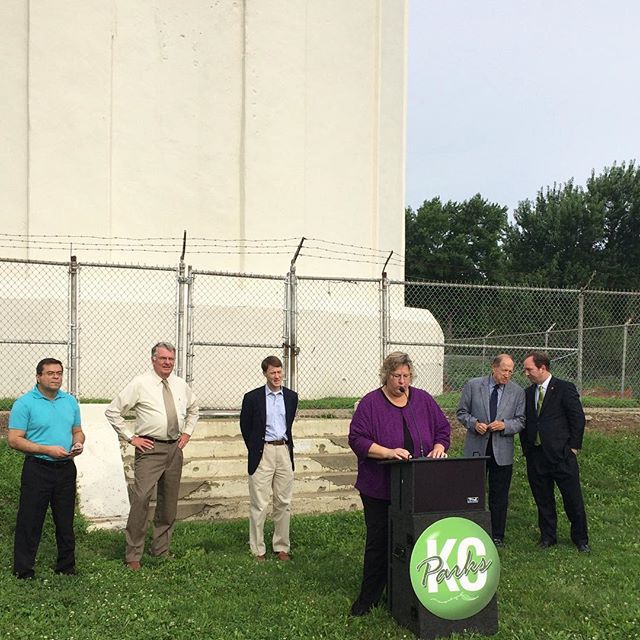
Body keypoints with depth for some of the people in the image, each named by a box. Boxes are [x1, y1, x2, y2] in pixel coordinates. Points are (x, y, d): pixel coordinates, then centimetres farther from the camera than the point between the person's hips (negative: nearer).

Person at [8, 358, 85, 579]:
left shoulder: (70, 401, 9)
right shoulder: (24, 403, -7)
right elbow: (14, 440, -11)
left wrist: (78, 443, -5)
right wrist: (47, 450, -19)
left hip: (66, 469, 5)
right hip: (37, 469, -5)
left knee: (66, 521, 14)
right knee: (30, 522, 3)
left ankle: (66, 567, 27)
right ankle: (23, 571, 16)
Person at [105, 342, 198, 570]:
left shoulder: (181, 385, 9)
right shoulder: (140, 384, -6)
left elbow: (193, 409, 27)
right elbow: (113, 411, -5)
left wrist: (187, 432, 15)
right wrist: (131, 437, -7)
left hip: (175, 448, 5)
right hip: (150, 448, -5)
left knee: (169, 502, 11)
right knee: (141, 499, -12)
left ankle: (161, 550, 24)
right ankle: (133, 555, -3)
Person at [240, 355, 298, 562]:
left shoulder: (291, 397, 7)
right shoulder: (253, 397, -3)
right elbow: (245, 425, 7)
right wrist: (254, 448, 7)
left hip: (284, 451, 3)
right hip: (262, 453, -3)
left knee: (284, 503, 8)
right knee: (259, 505, -1)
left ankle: (282, 547, 19)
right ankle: (258, 550, 10)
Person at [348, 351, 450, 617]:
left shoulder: (423, 400, 6)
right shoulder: (371, 403, -6)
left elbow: (443, 428, 12)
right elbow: (357, 439, -13)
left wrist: (439, 446, -9)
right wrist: (388, 452, -25)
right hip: (380, 488, -3)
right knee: (378, 541, 5)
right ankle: (369, 597, 18)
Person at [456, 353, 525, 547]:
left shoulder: (518, 392, 3)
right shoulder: (473, 385, -1)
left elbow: (520, 421, 3)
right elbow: (461, 412, 4)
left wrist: (504, 425, -16)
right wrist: (474, 423, -15)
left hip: (502, 452, 1)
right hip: (476, 448, -1)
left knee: (499, 497, 8)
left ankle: (497, 536, 20)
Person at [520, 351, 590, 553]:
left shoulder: (565, 389, -6)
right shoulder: (528, 393, 10)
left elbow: (578, 418, -5)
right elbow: (524, 422, 15)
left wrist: (573, 447, -6)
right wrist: (526, 448, 8)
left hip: (561, 454, -5)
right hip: (535, 455, 5)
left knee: (573, 499, 4)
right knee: (543, 500, 11)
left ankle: (580, 538, 20)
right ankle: (547, 536, 24)